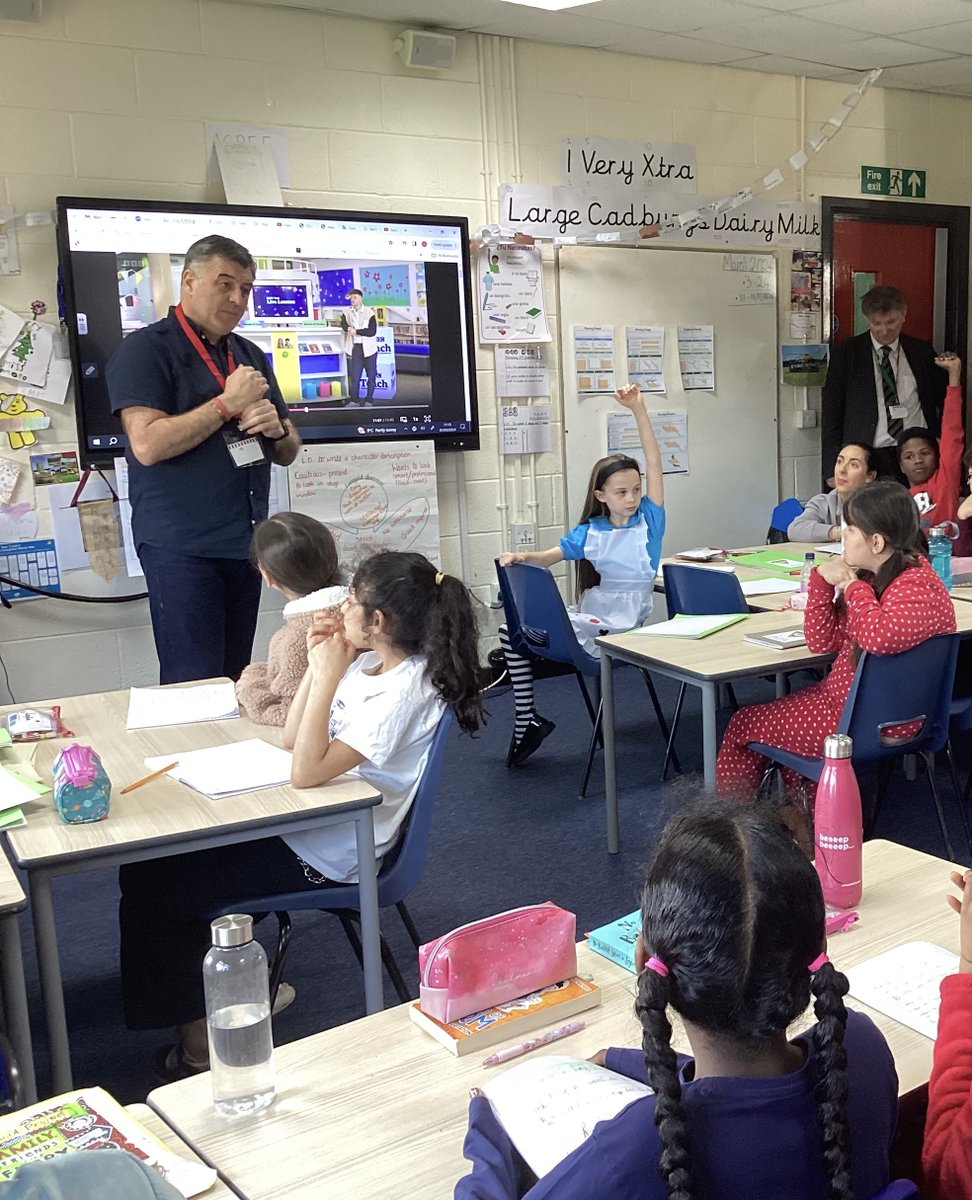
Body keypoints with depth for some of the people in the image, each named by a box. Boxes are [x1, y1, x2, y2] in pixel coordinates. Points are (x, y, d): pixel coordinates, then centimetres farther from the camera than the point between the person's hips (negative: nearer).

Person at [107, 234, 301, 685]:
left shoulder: (250, 356, 17)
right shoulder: (144, 349, -3)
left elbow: (288, 452, 21)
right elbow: (147, 444, -17)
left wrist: (276, 428, -3)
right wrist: (228, 403, -13)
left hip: (245, 541, 6)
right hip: (180, 545, -6)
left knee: (236, 680, 8)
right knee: (194, 683, -6)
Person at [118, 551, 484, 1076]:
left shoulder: (404, 690, -24)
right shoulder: (369, 662, 4)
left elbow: (307, 772, -29)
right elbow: (293, 739, 9)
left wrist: (328, 677, -25)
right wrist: (318, 668, -3)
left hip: (328, 855, -9)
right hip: (302, 824, 9)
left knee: (156, 885, -1)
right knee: (151, 861, 11)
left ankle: (197, 1040, 13)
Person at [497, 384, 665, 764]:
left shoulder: (648, 519, -4)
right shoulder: (589, 532, 5)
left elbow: (653, 460, -11)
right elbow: (549, 557, 6)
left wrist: (639, 410, -18)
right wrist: (521, 556, -17)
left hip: (622, 626, -6)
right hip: (589, 616, 6)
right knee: (512, 630, 1)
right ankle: (526, 719, 9)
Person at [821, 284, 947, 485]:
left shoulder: (922, 351, 11)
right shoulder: (845, 353, 4)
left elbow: (945, 401, 19)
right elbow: (831, 414, 3)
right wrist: (832, 470, -2)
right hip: (869, 459, -2)